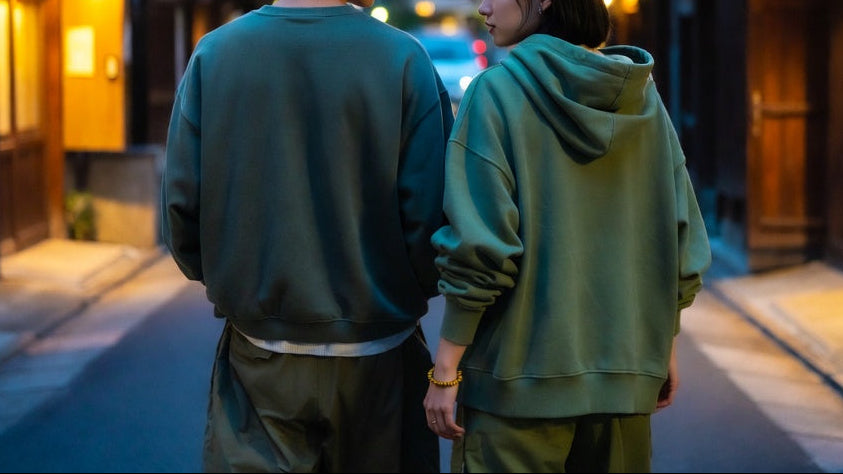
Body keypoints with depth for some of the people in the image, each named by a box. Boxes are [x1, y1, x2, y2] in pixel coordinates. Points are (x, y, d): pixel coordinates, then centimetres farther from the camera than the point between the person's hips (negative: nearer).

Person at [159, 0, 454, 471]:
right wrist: (415, 290, 8)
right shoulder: (404, 58, -10)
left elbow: (181, 209, -3)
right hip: (376, 359, -1)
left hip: (258, 360, 2)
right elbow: (431, 218, -13)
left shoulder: (214, 53, -4)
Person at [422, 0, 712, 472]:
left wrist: (445, 370, -9)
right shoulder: (643, 96, 5)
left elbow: (477, 249, -15)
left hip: (517, 379, -5)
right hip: (627, 381, 5)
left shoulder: (497, 91, -10)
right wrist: (666, 349, 18)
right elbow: (684, 246, 7)